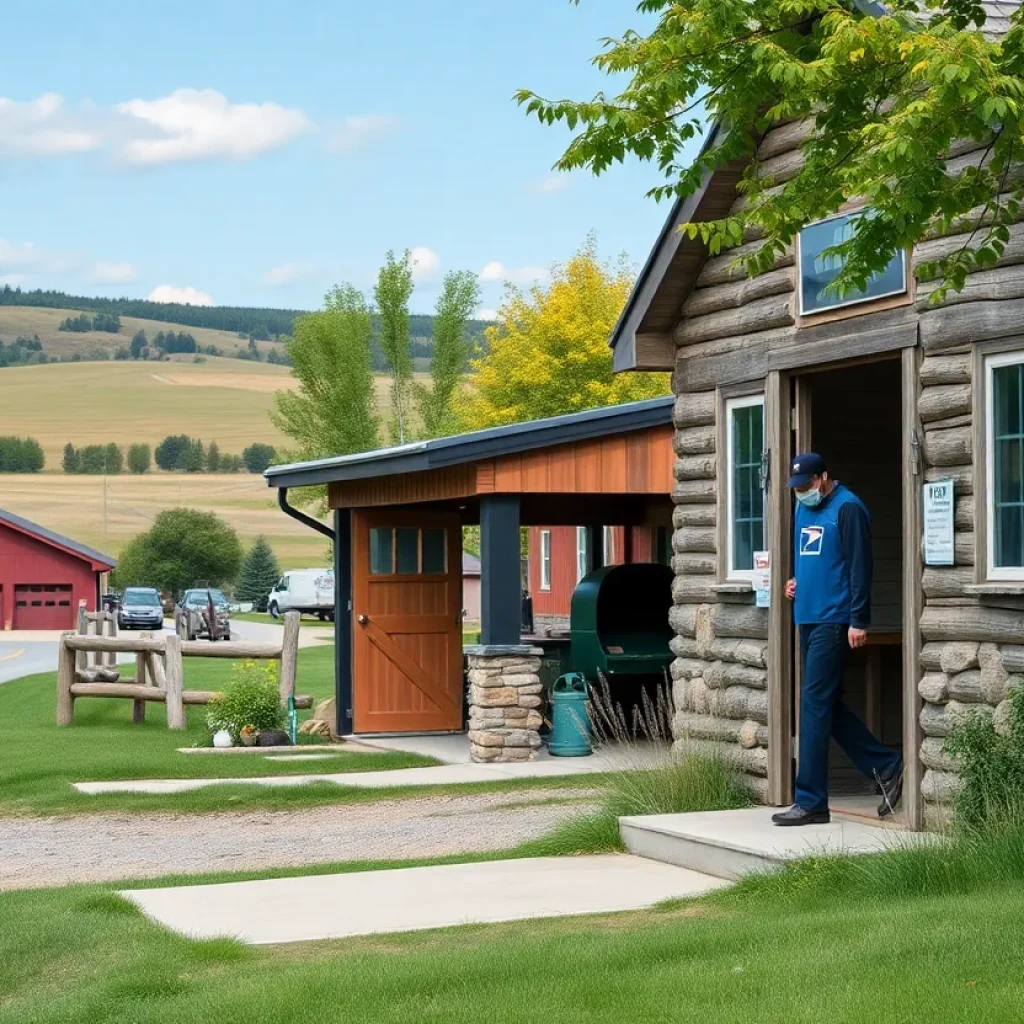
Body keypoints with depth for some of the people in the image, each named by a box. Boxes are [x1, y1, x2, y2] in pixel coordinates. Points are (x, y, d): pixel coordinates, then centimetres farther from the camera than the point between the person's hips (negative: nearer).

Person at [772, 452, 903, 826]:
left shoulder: (847, 508, -10)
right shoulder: (803, 508, 16)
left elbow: (859, 567, -15)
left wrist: (859, 621, -18)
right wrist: (795, 581, 9)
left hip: (833, 621, -9)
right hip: (808, 618, 9)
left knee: (815, 704, -10)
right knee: (828, 705, 12)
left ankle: (810, 802, -7)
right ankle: (886, 767, 22)